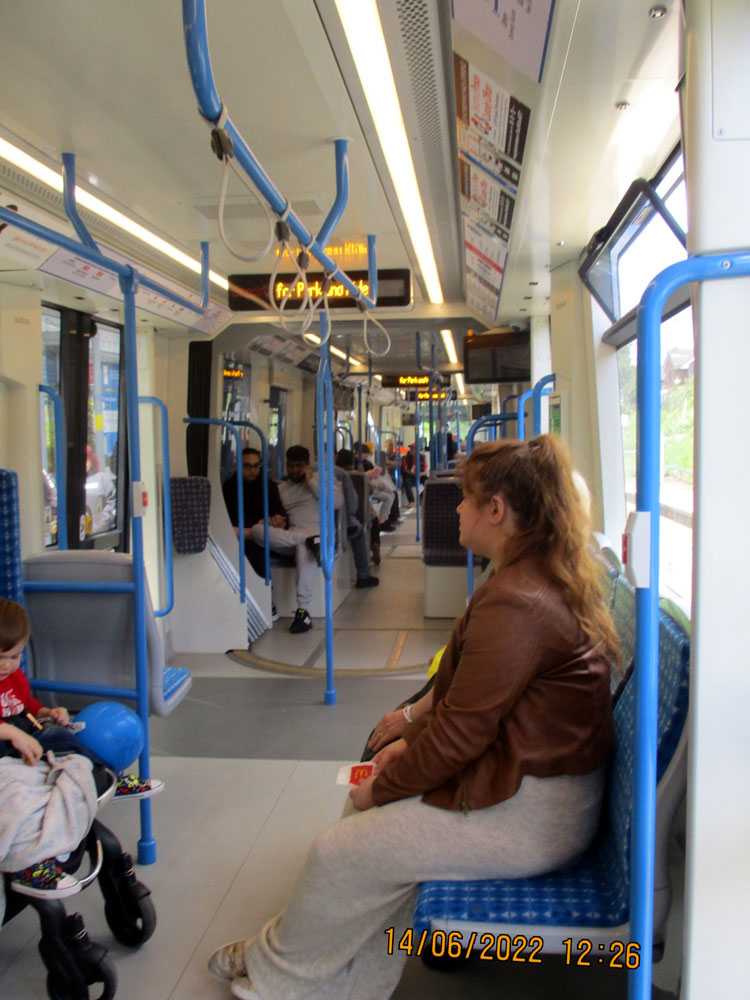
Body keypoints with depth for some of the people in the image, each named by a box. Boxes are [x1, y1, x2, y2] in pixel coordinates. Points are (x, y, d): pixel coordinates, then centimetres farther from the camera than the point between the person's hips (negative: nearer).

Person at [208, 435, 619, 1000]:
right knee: (367, 810, 12)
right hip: (538, 780, 10)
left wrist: (381, 788, -9)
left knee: (338, 855, -3)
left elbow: (457, 737, -22)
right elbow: (466, 695, 13)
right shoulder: (544, 579, 7)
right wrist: (413, 738, 6)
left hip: (528, 815, -10)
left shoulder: (516, 605, -27)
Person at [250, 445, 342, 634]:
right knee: (257, 530, -27)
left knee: (304, 548, -41)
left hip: (317, 533, -3)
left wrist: (311, 482, -1)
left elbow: (337, 502, -2)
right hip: (287, 537, 4)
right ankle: (310, 541, -36)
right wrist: (274, 521, -4)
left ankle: (303, 611, -43)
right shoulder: (282, 488, 25)